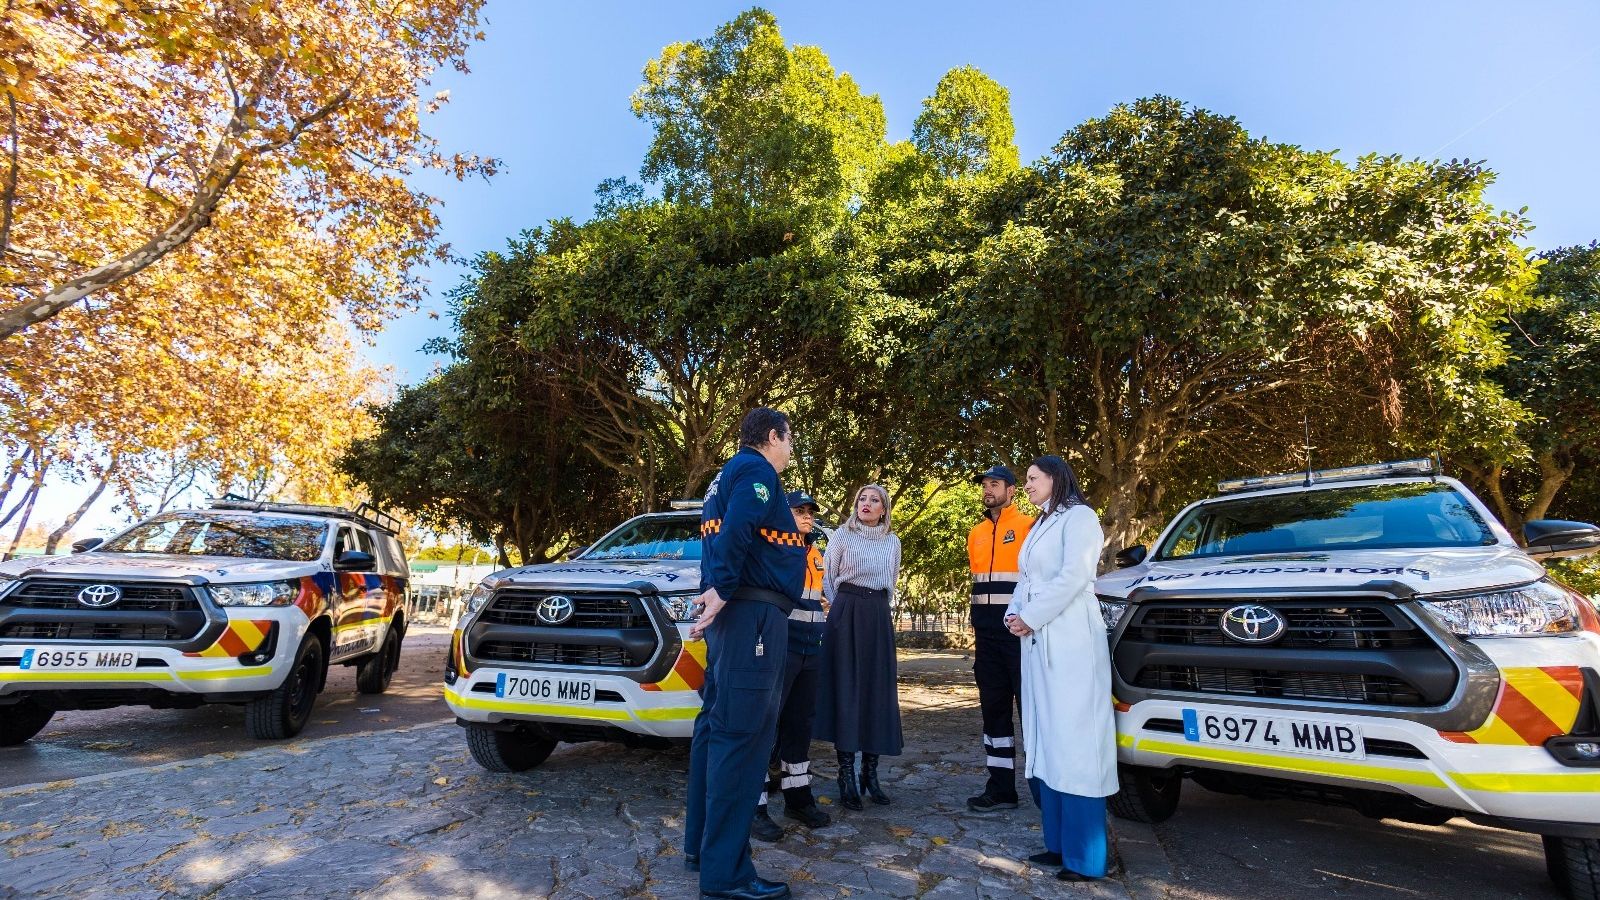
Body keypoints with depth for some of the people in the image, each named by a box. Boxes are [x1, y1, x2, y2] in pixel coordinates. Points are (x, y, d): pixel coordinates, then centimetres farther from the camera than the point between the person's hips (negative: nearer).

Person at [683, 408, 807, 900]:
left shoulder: (728, 474, 24)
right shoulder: (755, 470, -7)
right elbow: (737, 530, -23)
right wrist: (722, 589, -21)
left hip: (734, 612, 11)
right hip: (752, 613, -10)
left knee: (717, 727, 14)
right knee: (741, 735, -8)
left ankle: (701, 844, 24)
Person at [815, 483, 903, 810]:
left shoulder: (892, 542, 11)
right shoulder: (842, 536, 1)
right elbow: (827, 578, 4)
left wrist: (875, 608, 14)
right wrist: (845, 608, 4)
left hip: (879, 618, 3)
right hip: (846, 616, -3)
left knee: (878, 692, 2)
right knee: (845, 690, -3)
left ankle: (870, 772, 13)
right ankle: (847, 776, 3)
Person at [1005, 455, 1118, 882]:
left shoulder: (1079, 516, -4)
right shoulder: (1040, 526, 21)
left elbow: (1073, 577, -15)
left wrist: (1030, 618, -12)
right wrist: (1015, 615, 0)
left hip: (1071, 639, -8)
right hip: (1037, 642, 9)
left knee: (1073, 739, -6)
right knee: (1046, 743, 10)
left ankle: (1085, 857, 1)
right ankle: (1060, 843, 19)